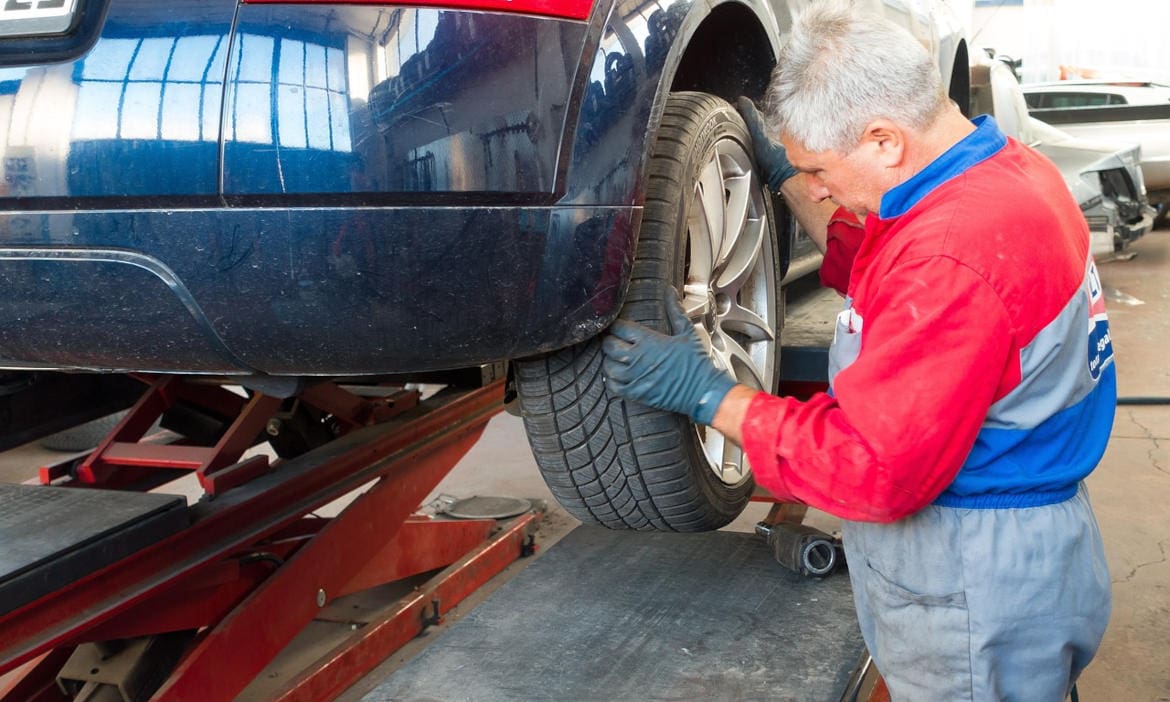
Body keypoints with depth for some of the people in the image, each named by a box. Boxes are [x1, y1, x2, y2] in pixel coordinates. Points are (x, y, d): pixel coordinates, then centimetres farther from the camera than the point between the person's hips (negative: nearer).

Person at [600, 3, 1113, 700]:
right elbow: (877, 272, 19)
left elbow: (874, 469, -29)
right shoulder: (1006, 165, 1)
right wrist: (786, 173, 15)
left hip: (979, 585, -10)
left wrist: (707, 393, -21)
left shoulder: (956, 256, -32)